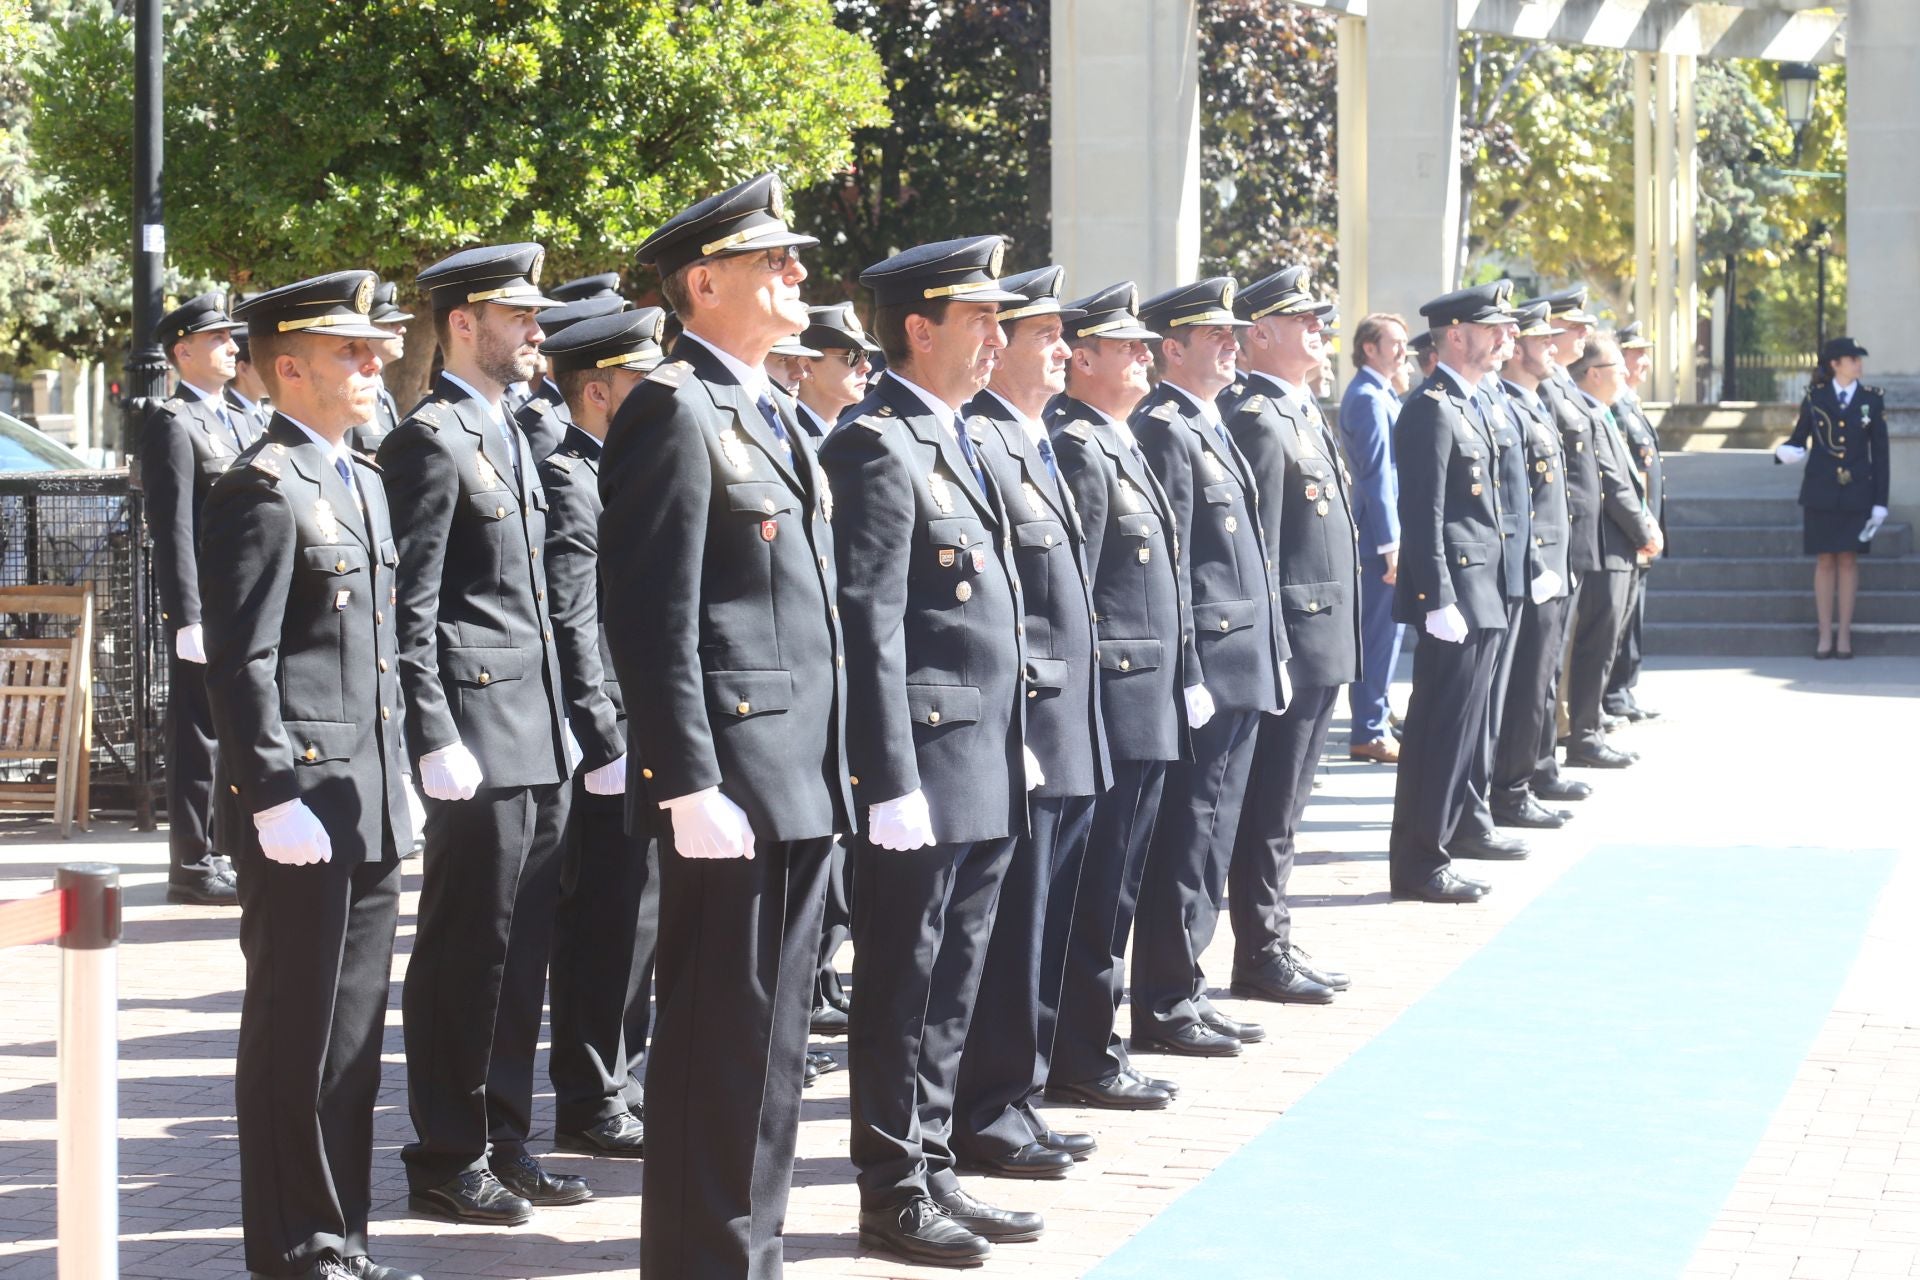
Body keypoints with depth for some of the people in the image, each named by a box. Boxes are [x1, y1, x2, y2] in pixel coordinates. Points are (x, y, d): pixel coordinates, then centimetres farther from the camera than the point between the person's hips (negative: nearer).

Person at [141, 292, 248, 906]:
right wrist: (188, 618, -21)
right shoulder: (172, 424, -10)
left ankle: (225, 850, 22)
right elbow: (173, 530, -16)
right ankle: (192, 864, 1)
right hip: (205, 606, -9)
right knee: (201, 737, -4)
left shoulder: (237, 422, 18)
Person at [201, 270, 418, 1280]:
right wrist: (275, 799, -20)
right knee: (295, 1036, -1)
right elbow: (240, 663, -16)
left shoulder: (361, 482, 18)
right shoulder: (263, 489, -12)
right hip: (303, 803, -9)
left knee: (352, 1034, 12)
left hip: (369, 808, 9)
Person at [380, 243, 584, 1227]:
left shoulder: (506, 436, 19)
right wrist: (436, 740, -20)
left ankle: (503, 1145, 19)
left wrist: (559, 722, 18)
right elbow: (410, 609, -15)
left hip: (538, 738, 9)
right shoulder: (431, 439, -10)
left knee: (520, 950, 12)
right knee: (467, 950, -3)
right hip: (481, 730, -9)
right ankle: (446, 1159, 4)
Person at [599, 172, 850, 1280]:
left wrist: (832, 771, 18)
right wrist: (690, 787, -21)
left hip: (802, 781, 9)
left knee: (773, 1039, 14)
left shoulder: (771, 415, 18)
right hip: (731, 781, -9)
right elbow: (654, 619, -17)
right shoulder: (675, 411, -11)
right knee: (720, 1044, -4)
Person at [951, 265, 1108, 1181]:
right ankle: (987, 1115, 4)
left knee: (1038, 933, 14)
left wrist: (1082, 725, 19)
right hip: (1021, 729, -10)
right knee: (1008, 930, -3)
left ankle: (1017, 1105, 22)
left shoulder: (1033, 443, 18)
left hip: (1067, 737, 10)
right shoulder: (974, 443, -14)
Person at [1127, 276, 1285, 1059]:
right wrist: (1186, 675, -20)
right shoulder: (1164, 431, -13)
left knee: (1209, 835, 13)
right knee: (1187, 838, -5)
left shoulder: (1207, 428, 17)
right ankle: (1162, 1007, 1)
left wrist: (1271, 652, 19)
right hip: (1208, 664, -10)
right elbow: (1166, 566, -18)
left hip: (1240, 667, 10)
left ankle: (1185, 992, 20)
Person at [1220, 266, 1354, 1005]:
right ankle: (1261, 956, 3)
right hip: (1292, 640, -10)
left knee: (1283, 807, 14)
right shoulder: (1258, 422, -15)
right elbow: (1258, 549, -19)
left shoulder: (1303, 415, 17)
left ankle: (1274, 948, 21)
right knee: (1269, 810, -2)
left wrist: (1335, 640, 18)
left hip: (1323, 642, 10)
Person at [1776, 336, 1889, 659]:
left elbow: (1880, 453, 4)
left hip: (1857, 492, 0)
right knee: (1825, 561, 2)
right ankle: (1825, 635, 7)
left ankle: (1844, 634, 7)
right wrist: (1787, 451, -19)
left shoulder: (1872, 399, 4)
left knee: (1848, 560, 1)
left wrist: (1880, 502, 0)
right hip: (1821, 490, 0)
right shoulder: (1815, 397, 3)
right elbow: (1798, 439, 7)